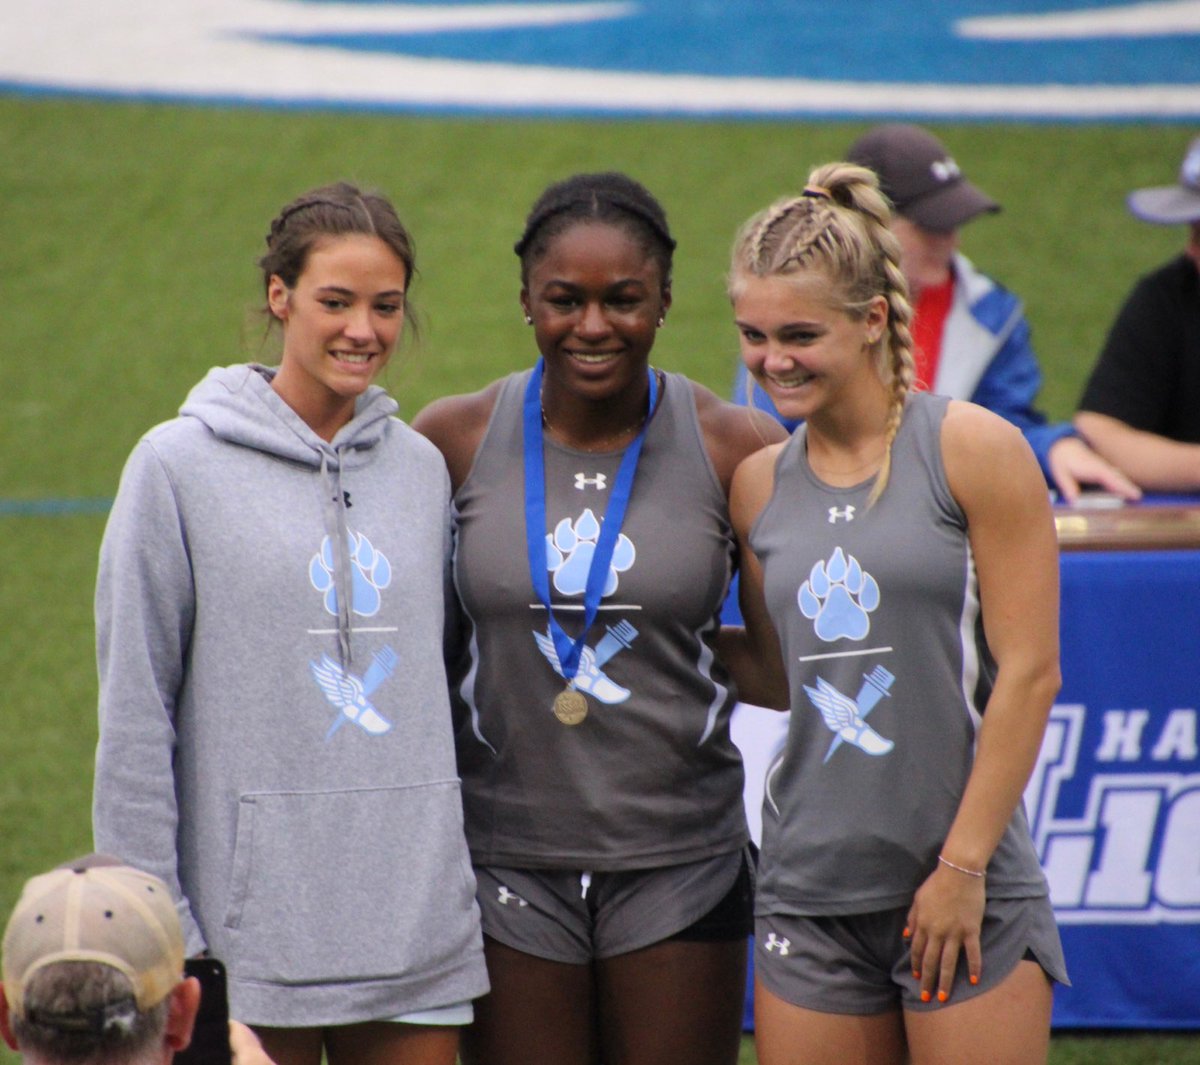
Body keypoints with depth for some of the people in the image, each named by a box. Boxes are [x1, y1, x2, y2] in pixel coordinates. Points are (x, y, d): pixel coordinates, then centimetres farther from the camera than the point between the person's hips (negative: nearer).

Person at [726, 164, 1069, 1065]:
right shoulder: (759, 484, 8)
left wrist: (963, 866, -10)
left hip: (966, 888, -4)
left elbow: (1028, 670, -8)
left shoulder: (974, 451, -5)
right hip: (810, 883, 4)